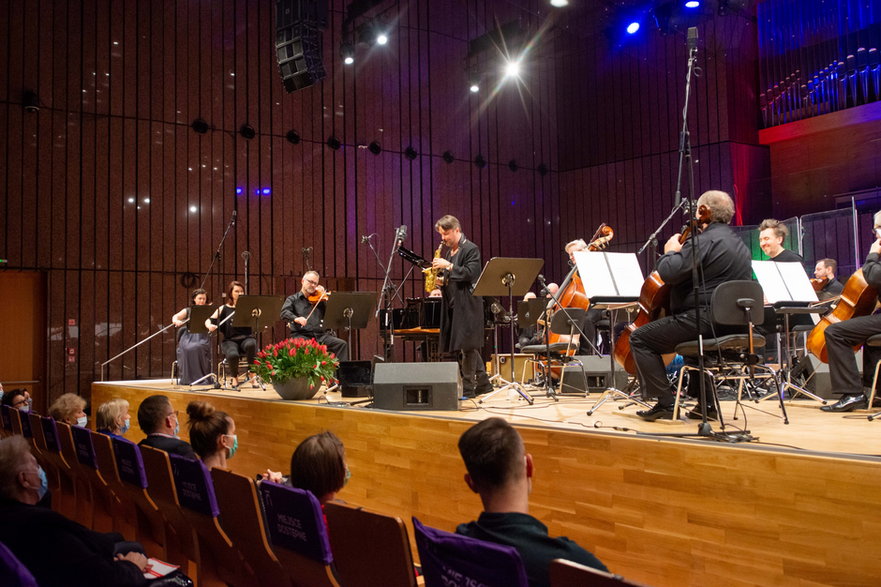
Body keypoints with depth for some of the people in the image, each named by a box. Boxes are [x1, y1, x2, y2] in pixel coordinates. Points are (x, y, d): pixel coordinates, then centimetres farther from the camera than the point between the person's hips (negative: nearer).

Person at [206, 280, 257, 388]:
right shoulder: (223, 309, 10)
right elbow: (208, 321, 5)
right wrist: (210, 326, -17)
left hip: (246, 337, 1)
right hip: (230, 340, 0)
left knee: (251, 344, -37)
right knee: (233, 355, -34)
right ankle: (235, 377, 0)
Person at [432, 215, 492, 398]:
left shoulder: (471, 249, -7)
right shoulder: (447, 250, 17)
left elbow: (470, 274, -18)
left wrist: (448, 265, -20)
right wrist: (440, 280, 3)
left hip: (467, 305, -8)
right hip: (452, 305, 8)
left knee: (467, 345, -8)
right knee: (469, 347, 11)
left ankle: (467, 387, -3)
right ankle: (483, 383, 20)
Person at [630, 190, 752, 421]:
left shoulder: (704, 241, -15)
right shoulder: (740, 244, 17)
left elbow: (668, 273, -21)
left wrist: (670, 252, 0)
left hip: (705, 319, -10)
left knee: (639, 338, -1)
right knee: (695, 338, 39)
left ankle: (666, 403, -6)